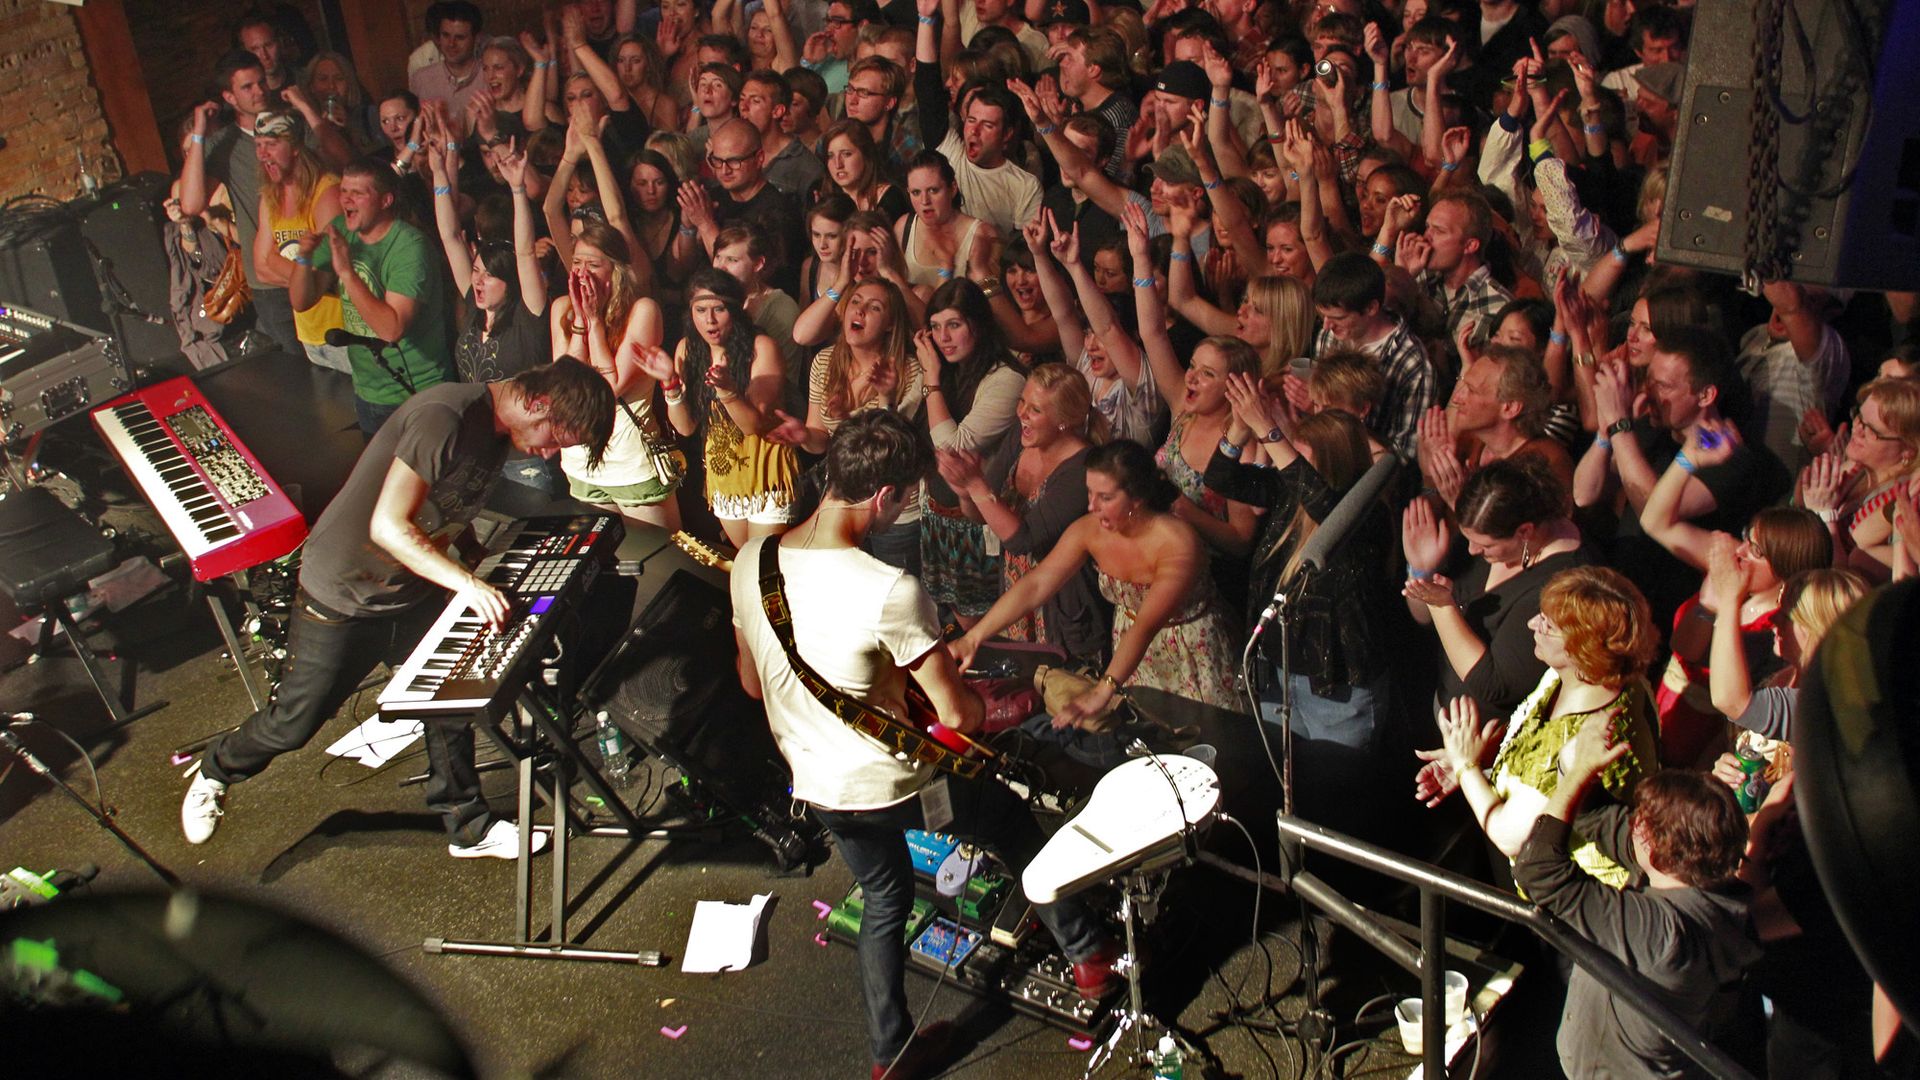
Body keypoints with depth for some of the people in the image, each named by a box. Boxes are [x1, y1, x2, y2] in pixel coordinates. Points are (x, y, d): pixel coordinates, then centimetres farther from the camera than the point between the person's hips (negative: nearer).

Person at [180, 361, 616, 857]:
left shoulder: (498, 430, -1)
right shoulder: (445, 416, -31)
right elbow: (389, 525, -33)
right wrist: (465, 582, -38)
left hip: (413, 594, 8)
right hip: (342, 593, -7)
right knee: (294, 724, 7)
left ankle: (469, 828, 24)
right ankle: (216, 770, 37)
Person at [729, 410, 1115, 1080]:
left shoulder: (751, 562, -10)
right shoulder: (890, 591, -31)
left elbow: (752, 682, 4)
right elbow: (958, 715, -23)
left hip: (814, 784, 6)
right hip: (893, 784, -5)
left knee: (884, 898, 29)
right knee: (1015, 824, 23)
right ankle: (1088, 955, 41)